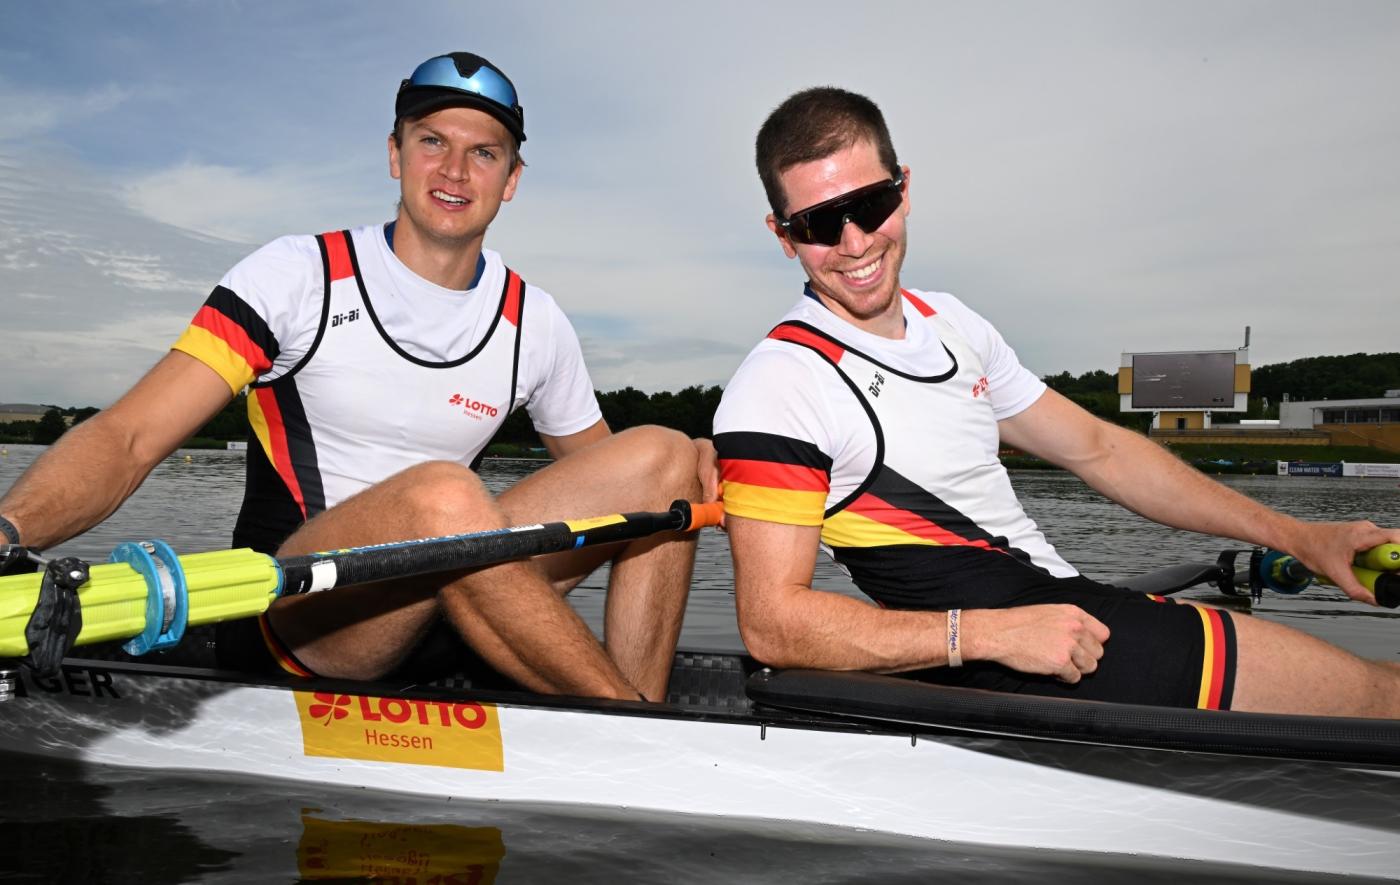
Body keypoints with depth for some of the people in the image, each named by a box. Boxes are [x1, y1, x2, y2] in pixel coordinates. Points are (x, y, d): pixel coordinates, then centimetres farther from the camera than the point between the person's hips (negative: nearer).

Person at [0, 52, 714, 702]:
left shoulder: (535, 323, 7)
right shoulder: (299, 275, -4)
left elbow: (598, 472, 18)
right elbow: (128, 439, -11)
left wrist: (693, 466, -5)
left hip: (449, 590, 5)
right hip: (287, 617, -4)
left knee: (659, 453, -9)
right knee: (440, 493, -36)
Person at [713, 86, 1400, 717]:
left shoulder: (950, 323, 9)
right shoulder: (777, 387, -16)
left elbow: (1096, 449, 16)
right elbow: (772, 625, -20)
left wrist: (1297, 535, 15)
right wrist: (987, 633, -26)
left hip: (1076, 613, 8)